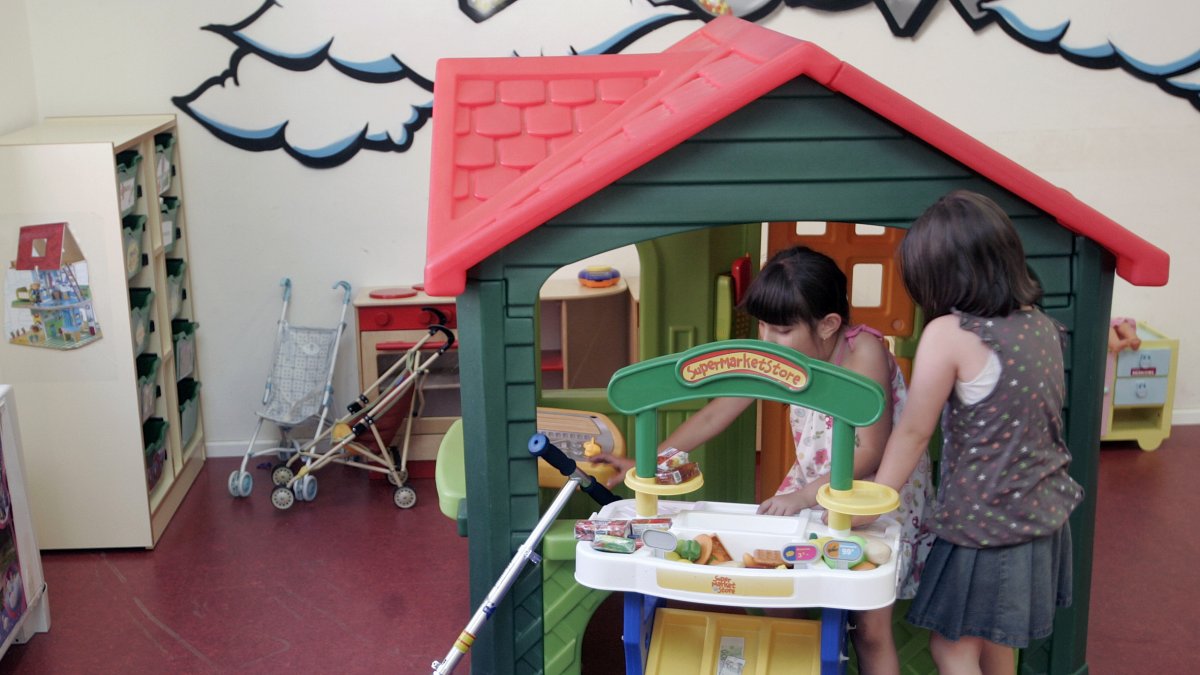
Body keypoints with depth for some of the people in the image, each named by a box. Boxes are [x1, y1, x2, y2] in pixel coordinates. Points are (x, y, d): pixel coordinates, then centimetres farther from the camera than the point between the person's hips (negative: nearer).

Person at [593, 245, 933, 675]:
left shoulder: (863, 352, -26)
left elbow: (872, 453, -26)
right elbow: (714, 415, -5)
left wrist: (804, 496, -28)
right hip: (815, 484, 6)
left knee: (870, 631, -5)